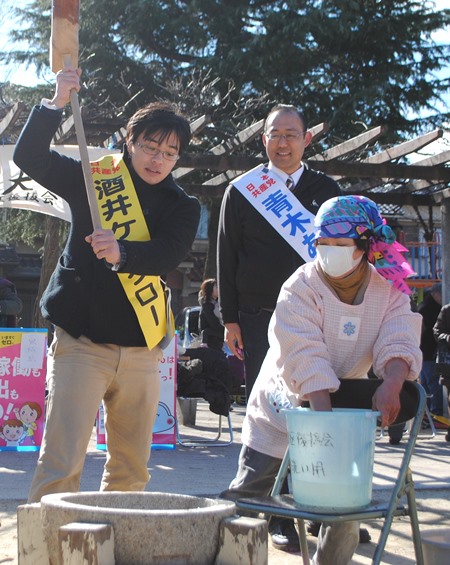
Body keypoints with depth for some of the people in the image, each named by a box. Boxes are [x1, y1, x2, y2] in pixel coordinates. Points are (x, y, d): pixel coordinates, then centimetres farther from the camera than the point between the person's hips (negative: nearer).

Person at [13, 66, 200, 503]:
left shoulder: (182, 207, 7)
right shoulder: (94, 179, 4)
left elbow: (168, 254, -13)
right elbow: (29, 157, -5)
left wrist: (121, 252, -32)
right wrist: (57, 103, -17)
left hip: (141, 350, 3)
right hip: (81, 342, -3)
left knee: (131, 468, 11)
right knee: (60, 464, -11)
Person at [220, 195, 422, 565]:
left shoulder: (389, 291, -8)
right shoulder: (301, 287, -20)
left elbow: (399, 343, -22)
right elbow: (306, 357, -30)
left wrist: (391, 386, -43)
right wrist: (323, 411, -41)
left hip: (344, 405, 3)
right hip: (285, 406, -3)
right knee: (249, 489, 0)